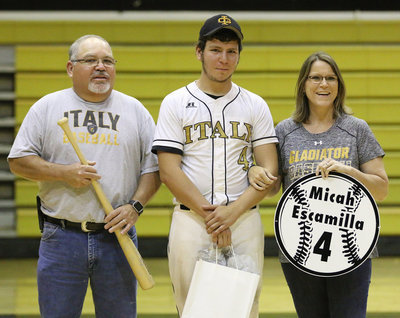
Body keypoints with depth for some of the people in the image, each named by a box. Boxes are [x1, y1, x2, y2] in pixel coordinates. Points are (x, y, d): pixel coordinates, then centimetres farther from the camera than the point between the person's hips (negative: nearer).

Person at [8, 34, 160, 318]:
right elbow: (19, 161, 3)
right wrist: (64, 173, -11)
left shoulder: (134, 110, 8)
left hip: (116, 235, 1)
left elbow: (153, 167, 7)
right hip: (62, 238, -1)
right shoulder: (47, 108, 5)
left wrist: (135, 206, -9)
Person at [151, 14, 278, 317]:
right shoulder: (176, 103, 5)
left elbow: (270, 170, 3)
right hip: (191, 220, -1)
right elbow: (169, 170, -3)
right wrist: (208, 214, -12)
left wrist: (233, 211, -12)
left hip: (245, 220, 1)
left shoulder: (256, 106, 10)